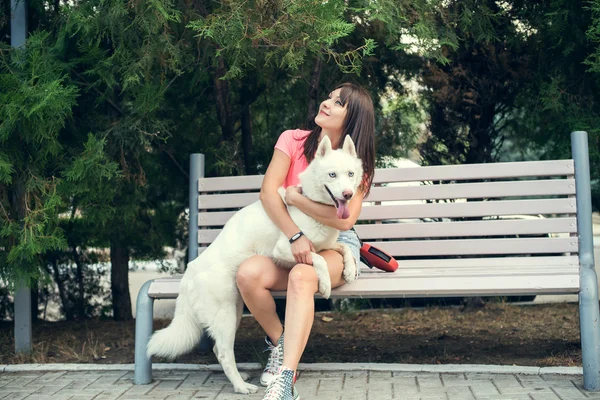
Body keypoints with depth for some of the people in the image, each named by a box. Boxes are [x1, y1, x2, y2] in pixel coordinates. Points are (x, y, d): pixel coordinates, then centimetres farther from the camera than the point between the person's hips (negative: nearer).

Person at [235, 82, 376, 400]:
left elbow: (345, 219, -18)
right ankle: (279, 343, -4)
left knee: (301, 276, -37)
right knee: (248, 273, -30)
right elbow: (268, 191, -13)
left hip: (337, 245, -2)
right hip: (288, 242, 2)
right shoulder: (293, 140, 1)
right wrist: (295, 237, -24)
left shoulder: (356, 161, -1)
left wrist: (294, 196, -17)